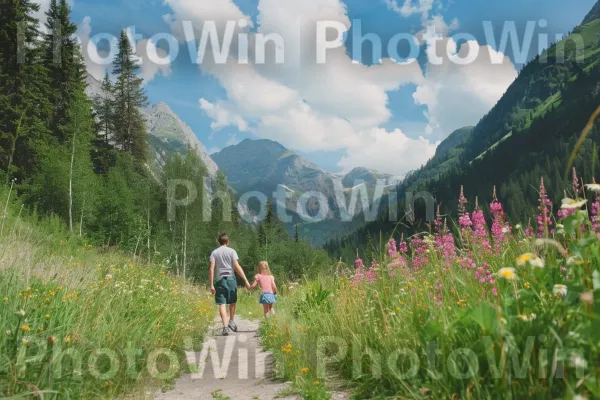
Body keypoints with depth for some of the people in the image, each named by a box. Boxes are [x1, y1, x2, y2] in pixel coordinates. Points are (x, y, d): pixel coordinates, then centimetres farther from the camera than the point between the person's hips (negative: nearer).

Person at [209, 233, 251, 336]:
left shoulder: (214, 252, 6)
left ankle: (225, 327, -9)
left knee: (222, 304, -2)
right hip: (230, 278, 0)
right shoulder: (232, 251, 1)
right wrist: (246, 281, -8)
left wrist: (211, 285, -1)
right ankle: (231, 322, 21)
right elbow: (237, 267, -8)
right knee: (232, 302, 18)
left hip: (220, 280, 1)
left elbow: (211, 269, -2)